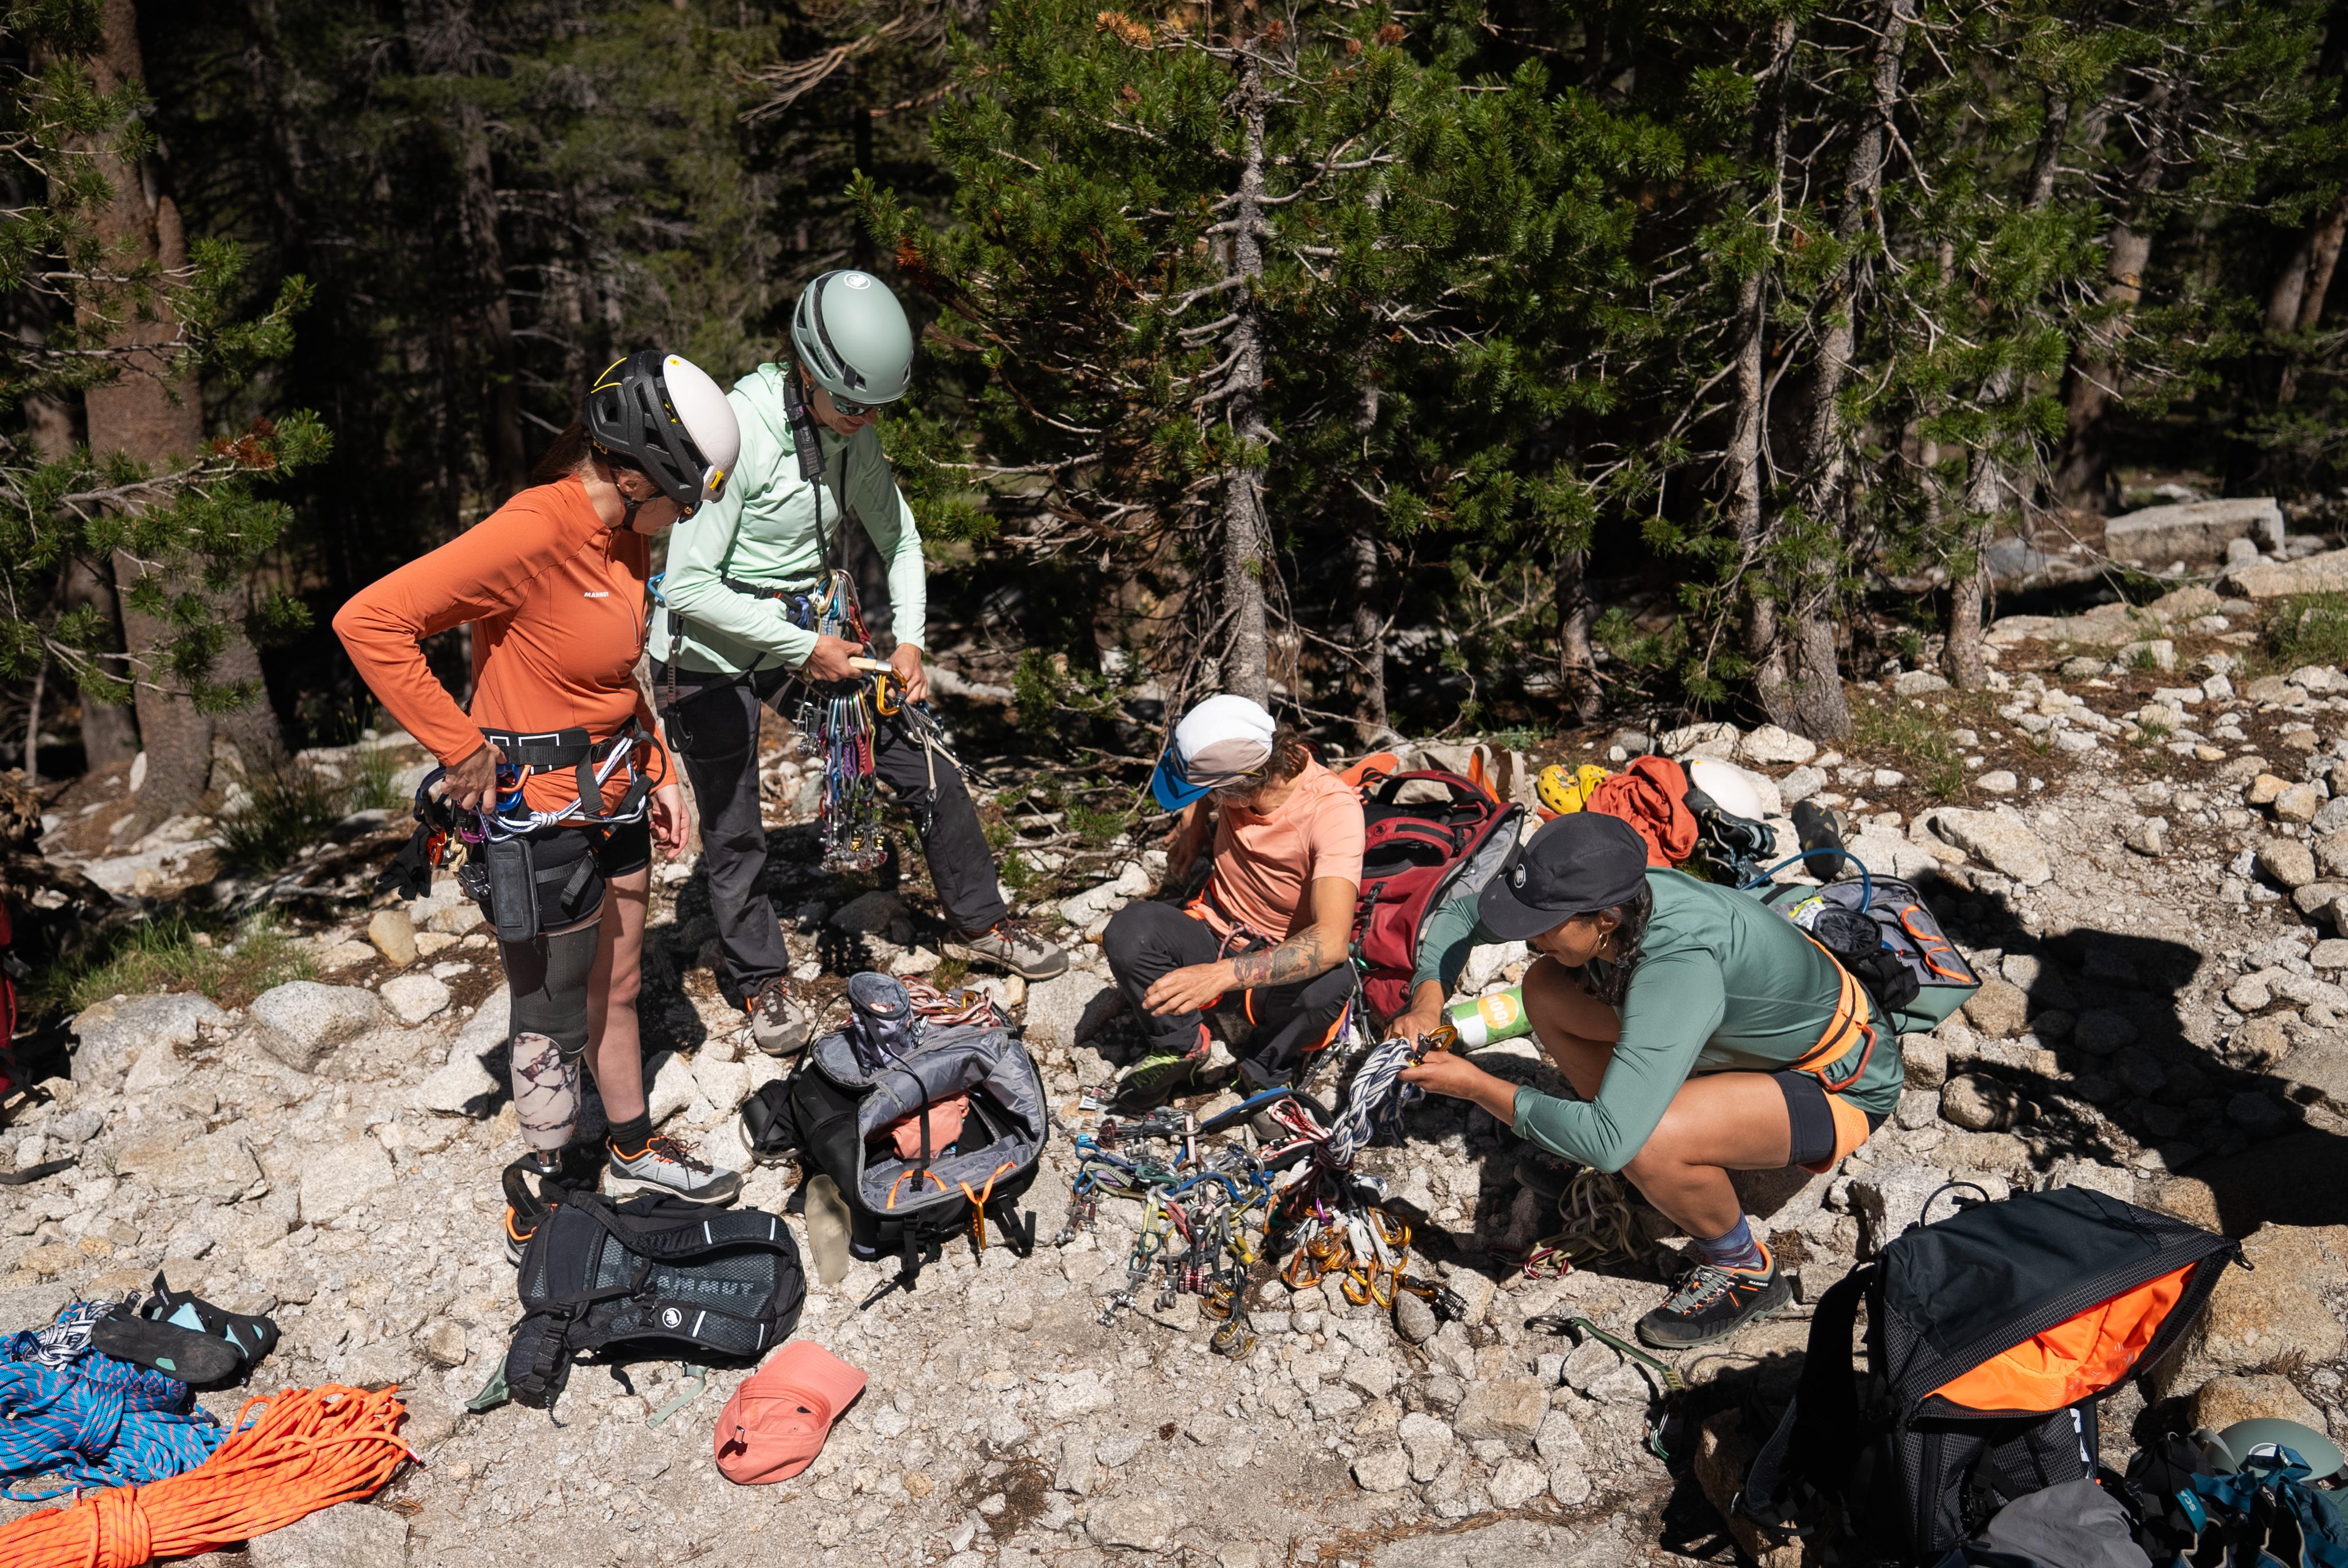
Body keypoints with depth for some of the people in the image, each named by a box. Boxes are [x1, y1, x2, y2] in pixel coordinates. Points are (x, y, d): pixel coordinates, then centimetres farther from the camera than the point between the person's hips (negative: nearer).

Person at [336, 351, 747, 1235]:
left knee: (615, 989, 22)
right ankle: (549, 1190, 27)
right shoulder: (535, 532, -24)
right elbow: (370, 622, -28)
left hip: (614, 791, 9)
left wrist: (659, 772, 10)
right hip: (541, 813, -8)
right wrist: (462, 749, -22)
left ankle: (633, 1154, 39)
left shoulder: (625, 540, 4)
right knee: (556, 1019, 7)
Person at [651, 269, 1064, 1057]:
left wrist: (908, 640, -2)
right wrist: (806, 649, -22)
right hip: (712, 657, -6)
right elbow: (689, 585, -26)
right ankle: (759, 980, 29)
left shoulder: (853, 431, -5)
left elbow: (896, 534, 10)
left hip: (805, 638, 6)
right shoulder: (736, 434, -26)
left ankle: (979, 925, 23)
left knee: (932, 777, 4)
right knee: (735, 835, 6)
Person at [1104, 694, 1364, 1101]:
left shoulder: (1332, 808, -29)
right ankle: (1180, 1047, 0)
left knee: (1329, 983, -38)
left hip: (1284, 957, -4)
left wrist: (1223, 975, -51)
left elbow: (1332, 941, -41)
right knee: (1128, 929, -26)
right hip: (1217, 928, 4)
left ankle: (1267, 1072, -5)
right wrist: (1190, 829, -3)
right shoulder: (1229, 762, -14)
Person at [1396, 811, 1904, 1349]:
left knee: (1648, 1144, -35)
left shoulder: (1679, 968, -40)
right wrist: (1427, 1002, -20)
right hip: (1750, 1042, 8)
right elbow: (1458, 915, -2)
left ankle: (1746, 1271, -3)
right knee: (1545, 988, -4)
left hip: (1845, 1086, -8)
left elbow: (1608, 1141, -44)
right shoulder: (1608, 893, -18)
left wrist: (1477, 1086, -35)